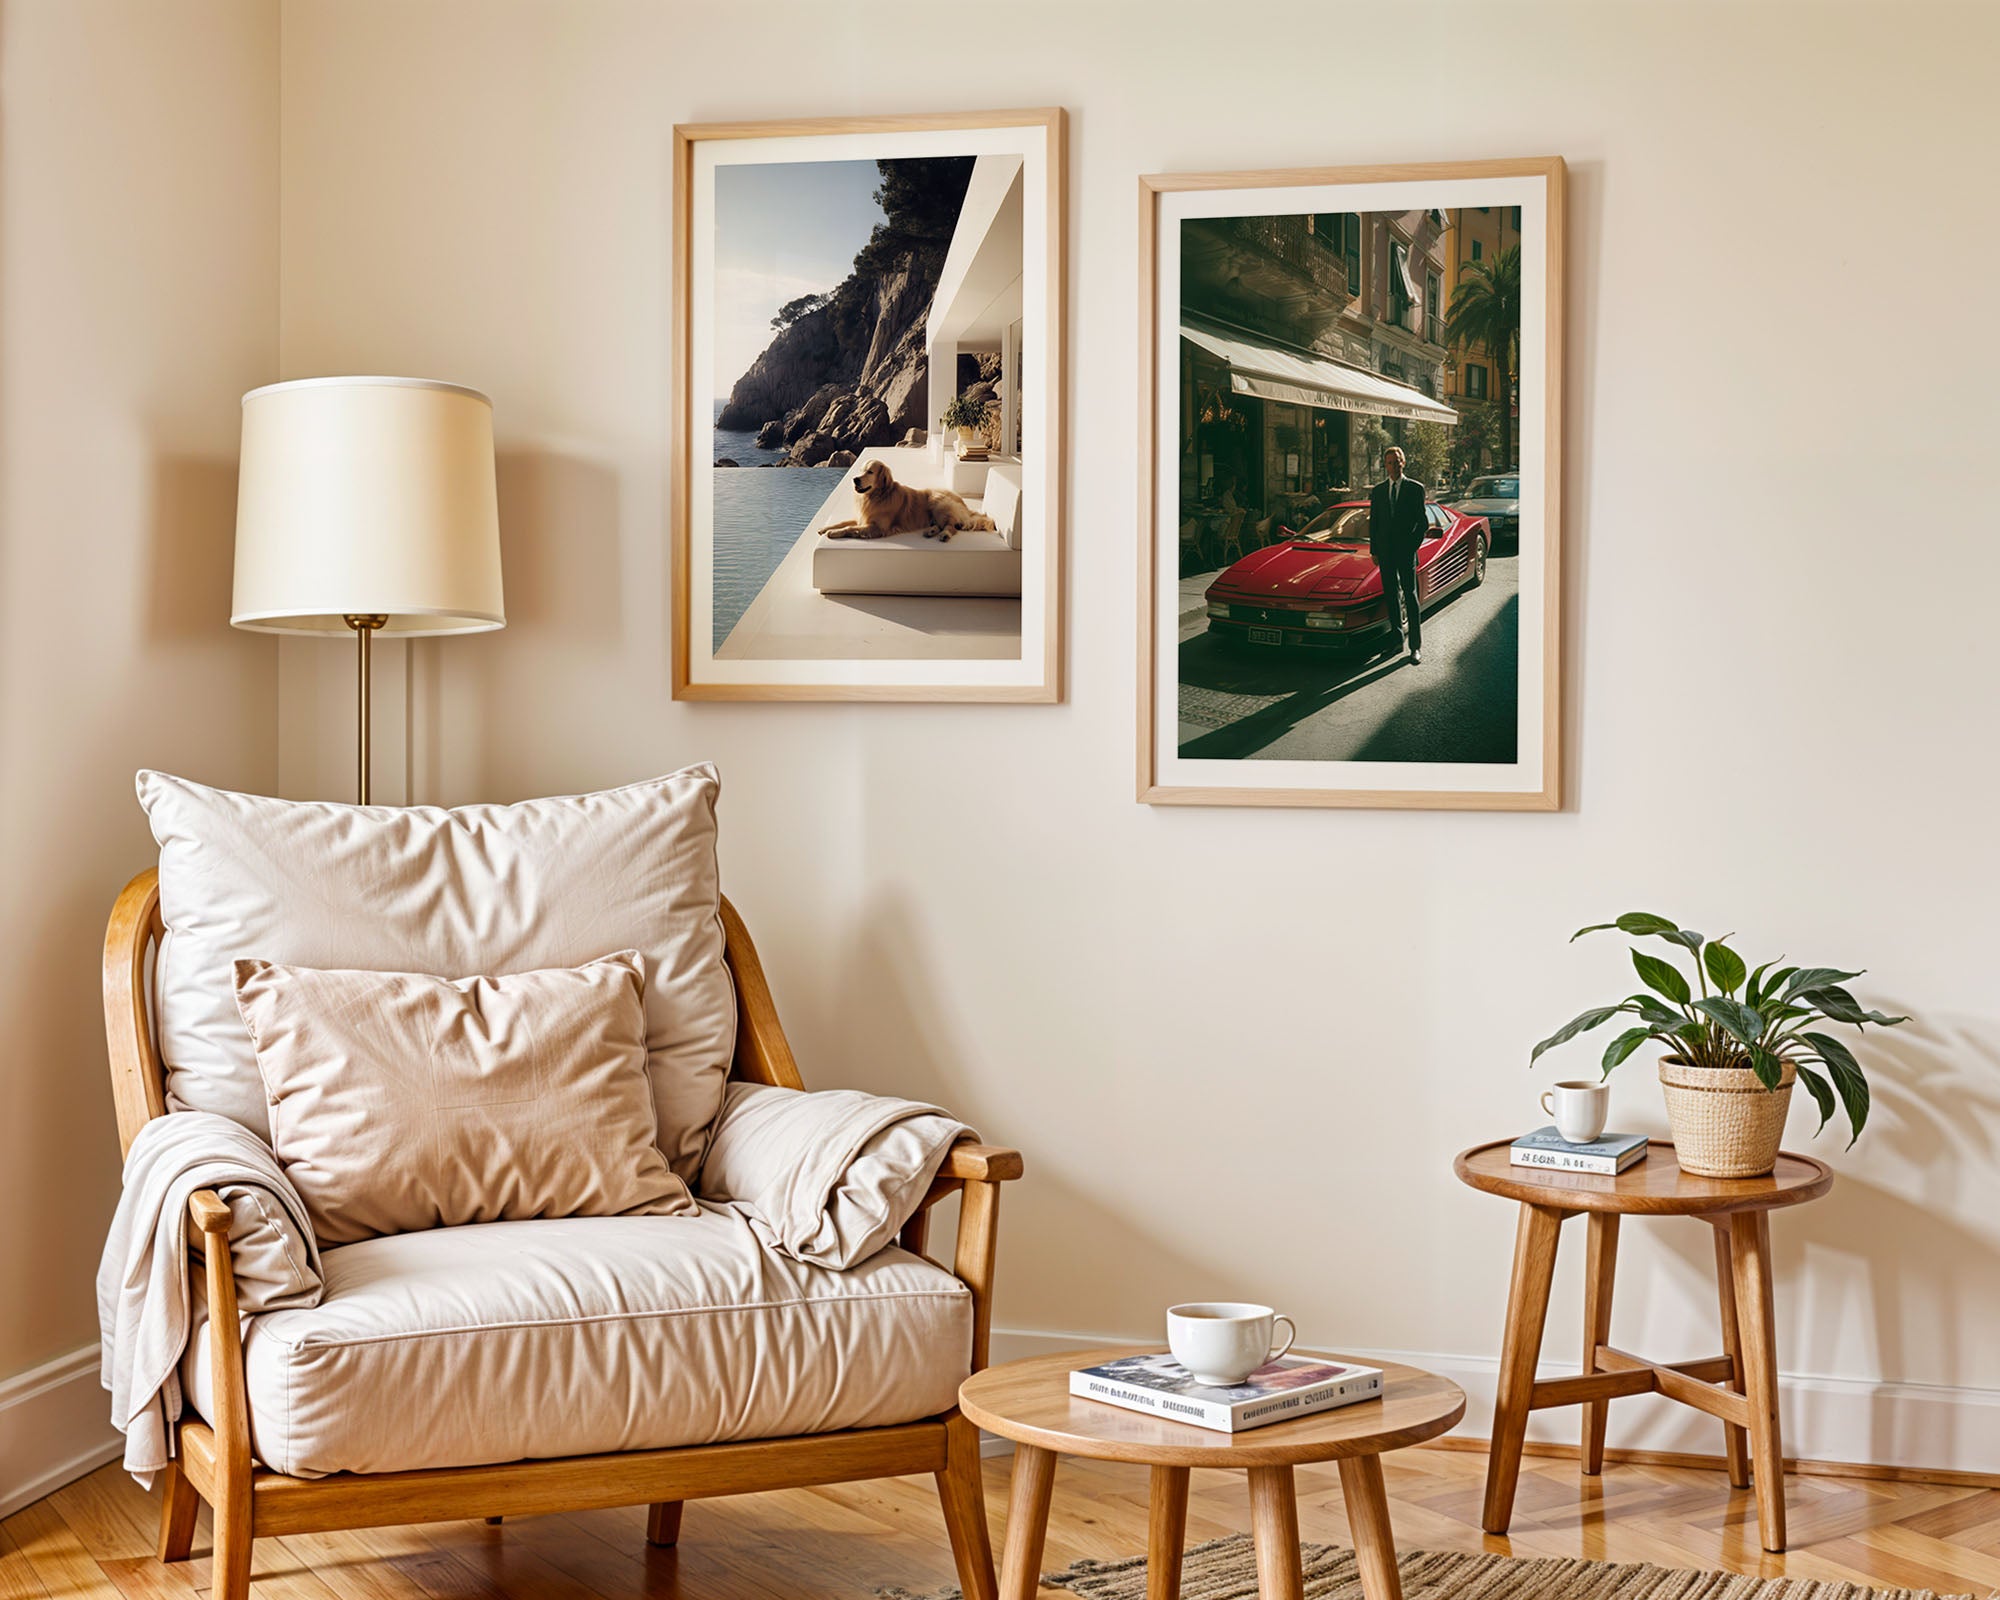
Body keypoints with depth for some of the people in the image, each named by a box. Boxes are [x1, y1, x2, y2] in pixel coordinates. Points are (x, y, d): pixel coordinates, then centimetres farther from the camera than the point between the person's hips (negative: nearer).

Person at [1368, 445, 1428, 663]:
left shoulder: (1415, 489, 1)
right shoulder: (1378, 491, 11)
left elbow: (1423, 522, 0)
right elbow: (1373, 522, 12)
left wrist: (1413, 544, -8)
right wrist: (1374, 551, 6)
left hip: (1406, 550, -4)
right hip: (1385, 551, 4)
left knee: (1410, 596, -4)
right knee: (1391, 596, 9)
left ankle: (1416, 646, -4)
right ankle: (1396, 638, 19)